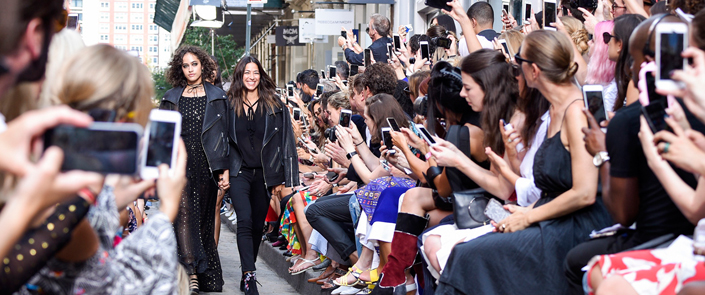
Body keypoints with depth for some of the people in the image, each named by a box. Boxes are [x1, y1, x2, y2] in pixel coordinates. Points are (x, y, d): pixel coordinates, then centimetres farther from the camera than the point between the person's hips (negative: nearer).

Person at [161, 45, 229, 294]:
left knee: (204, 216, 3)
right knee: (184, 213, -13)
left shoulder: (216, 96, 8)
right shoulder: (171, 97, 11)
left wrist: (223, 168, -2)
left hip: (206, 165, 0)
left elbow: (222, 134, 5)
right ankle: (192, 273, -17)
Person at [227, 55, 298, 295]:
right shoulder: (229, 105, 4)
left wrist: (282, 177, -2)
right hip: (239, 172, -1)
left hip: (264, 173, 1)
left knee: (257, 225, 7)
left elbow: (285, 141, 3)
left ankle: (247, 275, 22)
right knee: (245, 220, -17)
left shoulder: (275, 106, 4)